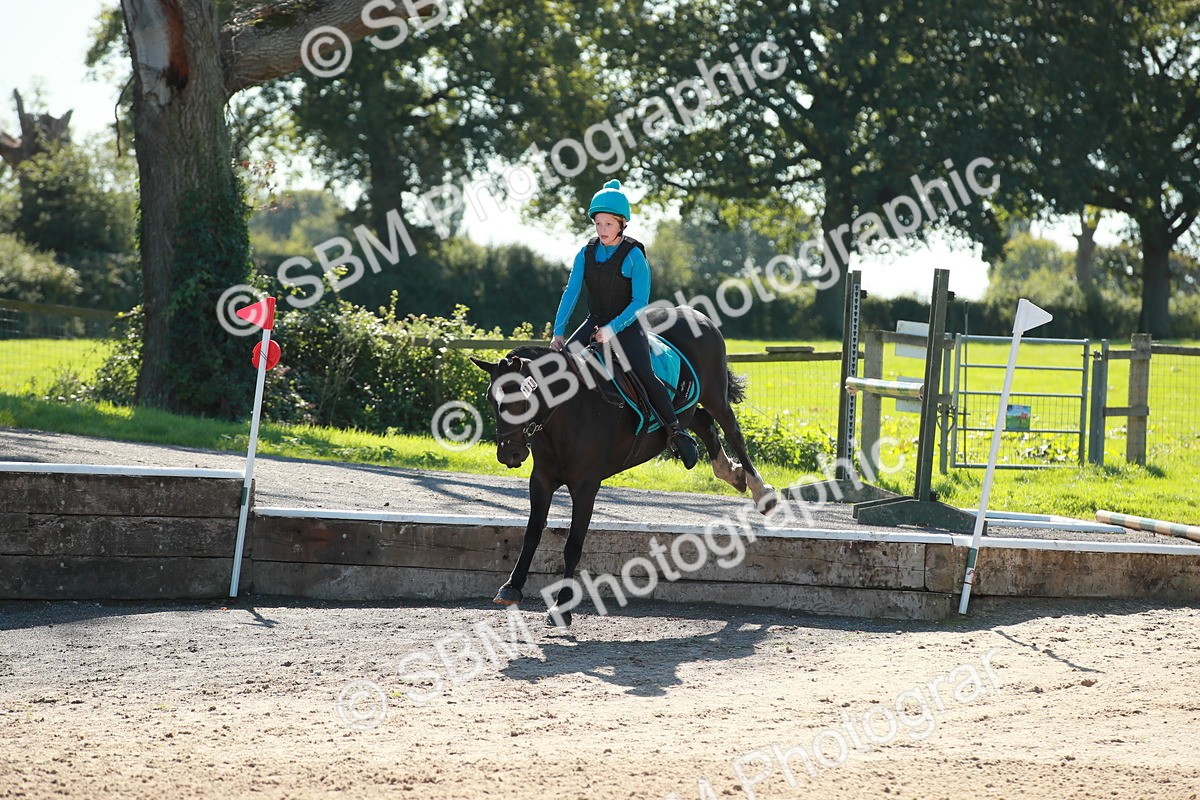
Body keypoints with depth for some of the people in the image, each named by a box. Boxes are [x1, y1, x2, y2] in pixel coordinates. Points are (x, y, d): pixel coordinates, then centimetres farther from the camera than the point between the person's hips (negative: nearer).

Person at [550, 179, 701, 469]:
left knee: (644, 374, -24)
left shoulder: (634, 255, -12)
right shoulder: (586, 254, 1)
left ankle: (676, 432, -16)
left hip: (627, 325, -5)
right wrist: (558, 331, -16)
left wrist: (613, 328, -28)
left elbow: (640, 301, -16)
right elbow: (571, 292, -4)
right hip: (594, 323, 5)